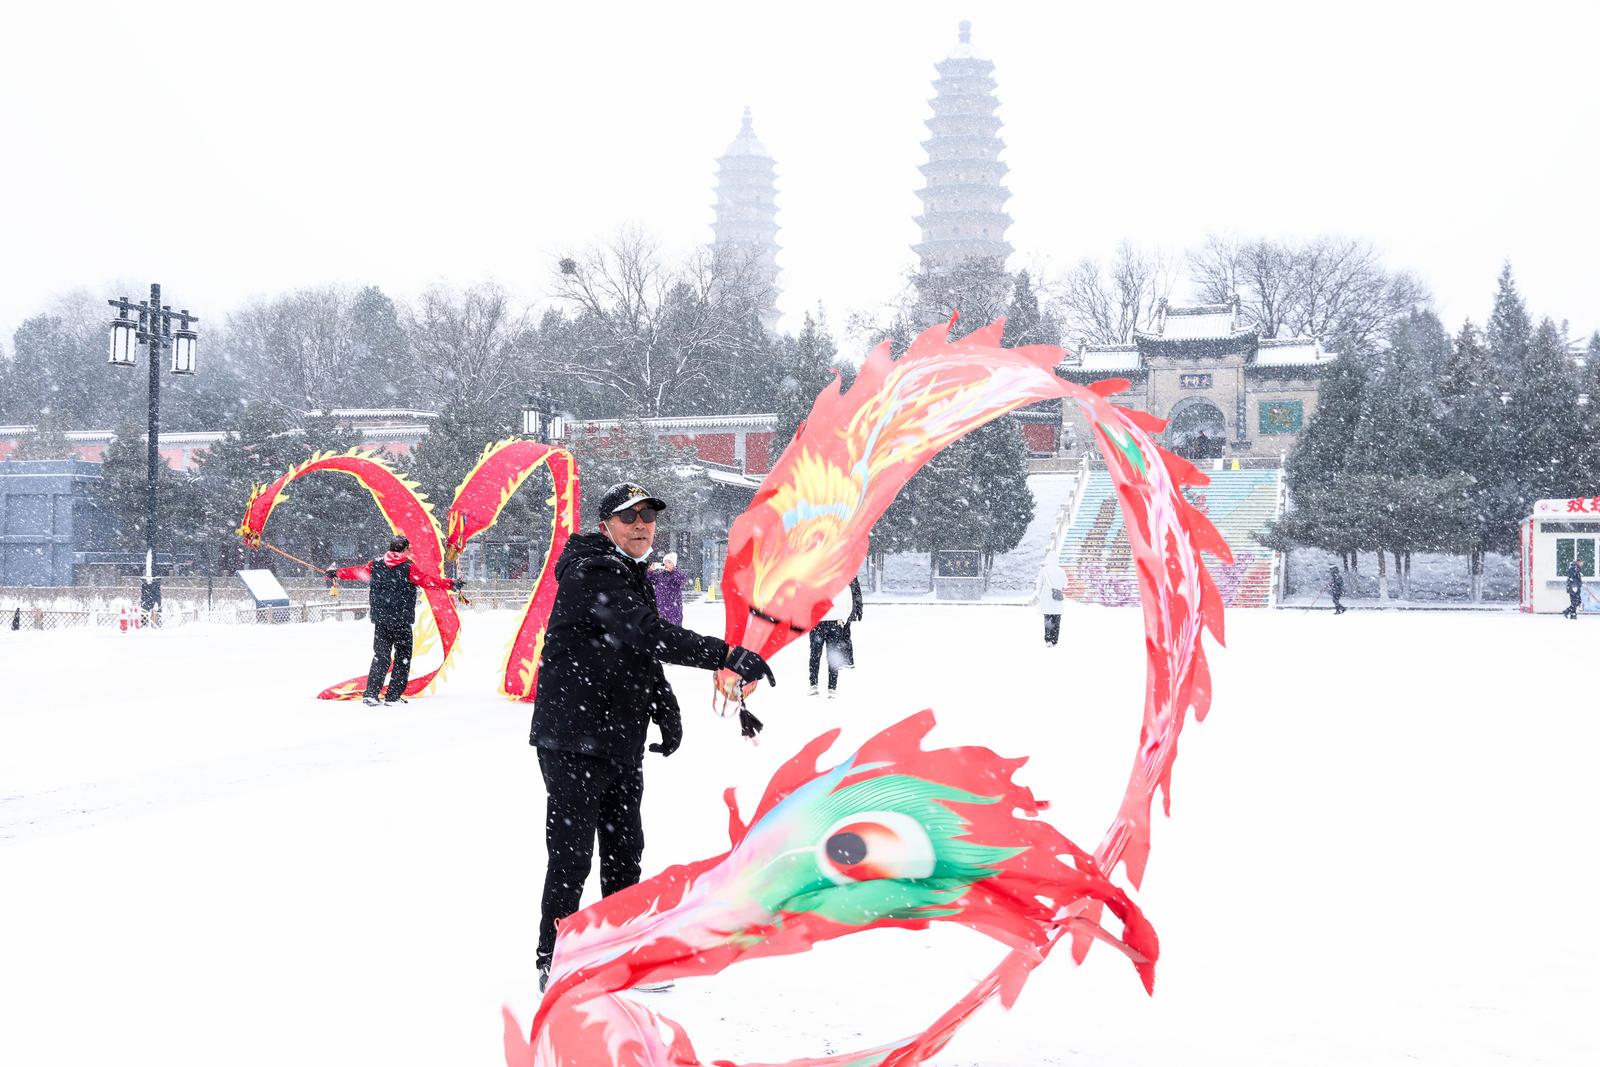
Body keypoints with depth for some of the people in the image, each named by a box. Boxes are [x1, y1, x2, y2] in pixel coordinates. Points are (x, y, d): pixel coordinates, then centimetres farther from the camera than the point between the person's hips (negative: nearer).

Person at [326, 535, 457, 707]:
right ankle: (393, 696, 4)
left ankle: (371, 694, 1)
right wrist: (450, 584, -16)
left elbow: (354, 572, 15)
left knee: (381, 657, 12)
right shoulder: (408, 568, -10)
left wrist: (335, 573, 31)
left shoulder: (375, 566, 5)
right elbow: (429, 580, -18)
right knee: (402, 658, 7)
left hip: (380, 620, 5)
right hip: (402, 621, -5)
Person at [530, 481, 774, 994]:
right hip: (574, 741, -9)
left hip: (621, 742, 9)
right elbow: (646, 634, -30)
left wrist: (665, 708, 10)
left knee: (624, 850, 15)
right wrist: (728, 655, -35)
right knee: (572, 855, -4)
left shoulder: (633, 576, 14)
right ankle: (554, 968, 8)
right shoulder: (590, 575, -17)